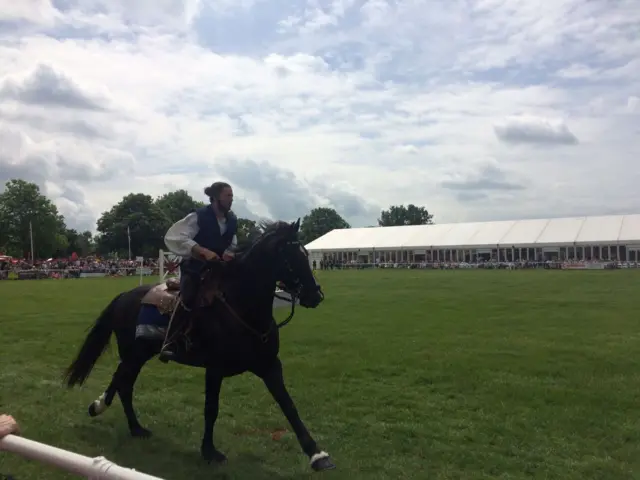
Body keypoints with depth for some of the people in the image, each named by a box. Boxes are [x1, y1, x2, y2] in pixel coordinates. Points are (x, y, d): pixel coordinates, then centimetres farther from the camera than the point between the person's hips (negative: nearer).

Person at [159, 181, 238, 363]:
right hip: (194, 268, -6)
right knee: (189, 298, -31)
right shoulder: (198, 216, -16)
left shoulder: (232, 220, 2)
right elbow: (174, 237, -26)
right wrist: (204, 251, -34)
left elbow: (232, 245, 14)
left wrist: (229, 253, -12)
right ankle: (169, 343, -23)